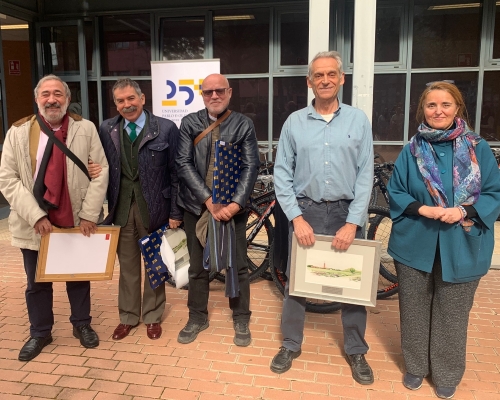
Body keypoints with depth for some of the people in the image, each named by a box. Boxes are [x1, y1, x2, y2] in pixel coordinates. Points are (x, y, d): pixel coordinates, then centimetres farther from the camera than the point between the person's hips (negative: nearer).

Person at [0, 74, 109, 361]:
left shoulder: (86, 129, -3)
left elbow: (100, 171, -6)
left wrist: (89, 214, -13)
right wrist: (35, 215, -15)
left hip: (77, 221, 0)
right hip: (35, 224, 1)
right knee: (37, 281, 14)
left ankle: (82, 325, 37)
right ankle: (40, 333, 35)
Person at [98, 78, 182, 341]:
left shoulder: (166, 129, -7)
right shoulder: (106, 130, 3)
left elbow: (176, 174, -6)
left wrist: (175, 212, -7)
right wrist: (105, 209, -5)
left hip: (154, 207, -2)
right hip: (121, 208, 2)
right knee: (127, 266, 14)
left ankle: (152, 316, 32)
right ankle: (128, 316, 33)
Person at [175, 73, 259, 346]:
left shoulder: (243, 125, -1)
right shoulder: (189, 123, 0)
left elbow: (250, 166, -6)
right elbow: (184, 164, -7)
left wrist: (235, 203, -18)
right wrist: (209, 200, -16)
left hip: (232, 207, -1)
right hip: (197, 206, 1)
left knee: (237, 266, 8)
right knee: (197, 267, 13)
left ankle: (241, 319, 27)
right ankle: (197, 318, 31)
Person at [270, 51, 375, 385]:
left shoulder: (358, 120, 1)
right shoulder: (295, 122, 2)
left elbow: (365, 174, -3)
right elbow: (282, 173, 0)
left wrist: (352, 222, -11)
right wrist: (296, 217, -9)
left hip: (347, 212, 0)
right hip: (306, 211, 0)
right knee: (296, 280, 9)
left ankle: (356, 351, 29)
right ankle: (291, 345, 29)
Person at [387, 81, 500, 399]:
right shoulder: (412, 150, 1)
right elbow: (395, 192, 3)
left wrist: (463, 211, -18)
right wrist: (421, 209, -15)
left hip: (461, 246, -1)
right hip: (416, 244, 1)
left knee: (451, 313, 11)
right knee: (414, 309, 13)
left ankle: (447, 374, 32)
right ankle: (416, 365, 34)